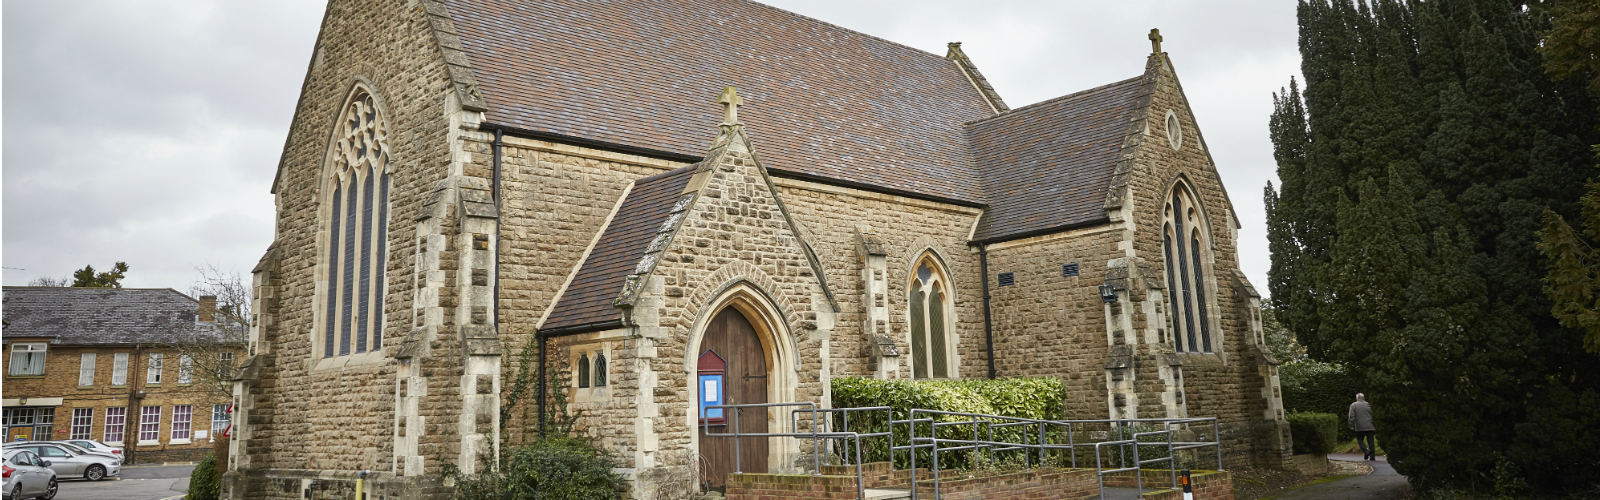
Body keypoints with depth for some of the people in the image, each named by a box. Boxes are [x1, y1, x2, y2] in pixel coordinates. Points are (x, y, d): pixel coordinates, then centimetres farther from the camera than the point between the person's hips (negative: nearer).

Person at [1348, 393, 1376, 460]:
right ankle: (1372, 456, 4)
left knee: (1360, 440, 10)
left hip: (1360, 427, -2)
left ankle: (1366, 451, -11)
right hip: (1370, 427, 2)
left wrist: (1351, 426, 0)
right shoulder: (1368, 405, 4)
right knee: (1370, 441, 6)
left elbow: (1351, 417, -7)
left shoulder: (1353, 405, 0)